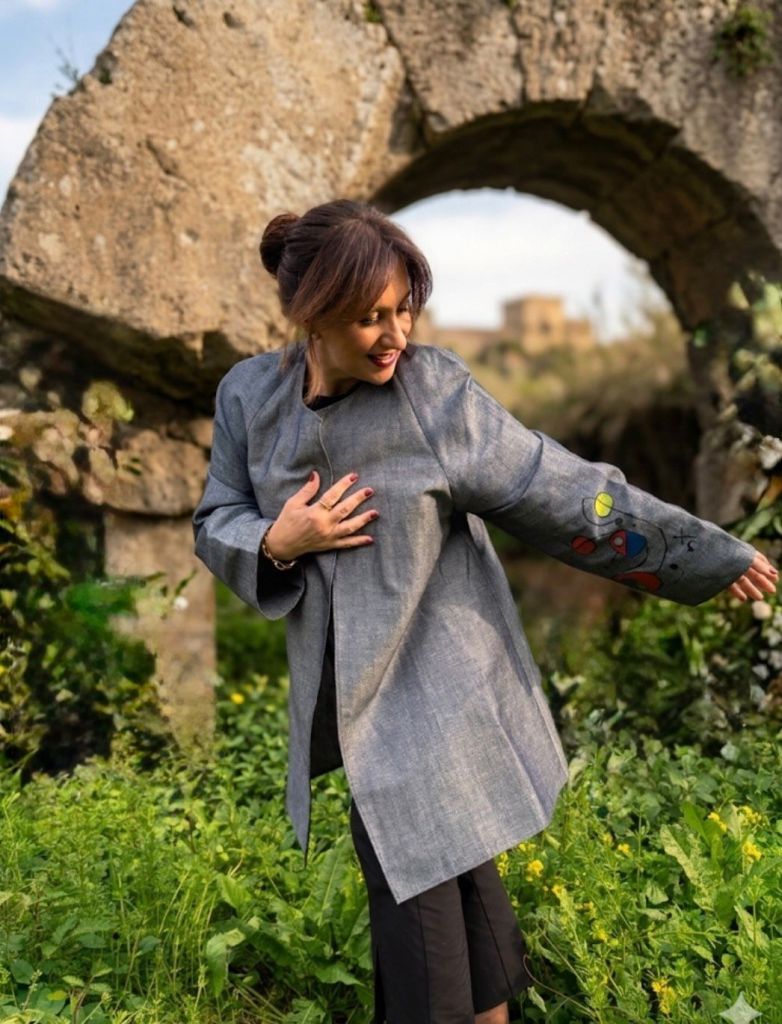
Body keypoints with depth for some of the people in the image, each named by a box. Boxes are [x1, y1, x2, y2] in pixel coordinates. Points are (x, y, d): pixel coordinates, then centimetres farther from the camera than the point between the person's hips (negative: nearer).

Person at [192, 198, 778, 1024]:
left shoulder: (438, 391, -16)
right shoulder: (249, 395, -5)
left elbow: (562, 491, -12)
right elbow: (215, 524, 4)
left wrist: (712, 556, -9)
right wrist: (277, 543, -18)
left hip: (431, 684, -4)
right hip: (342, 688, 4)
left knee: (420, 880, 3)